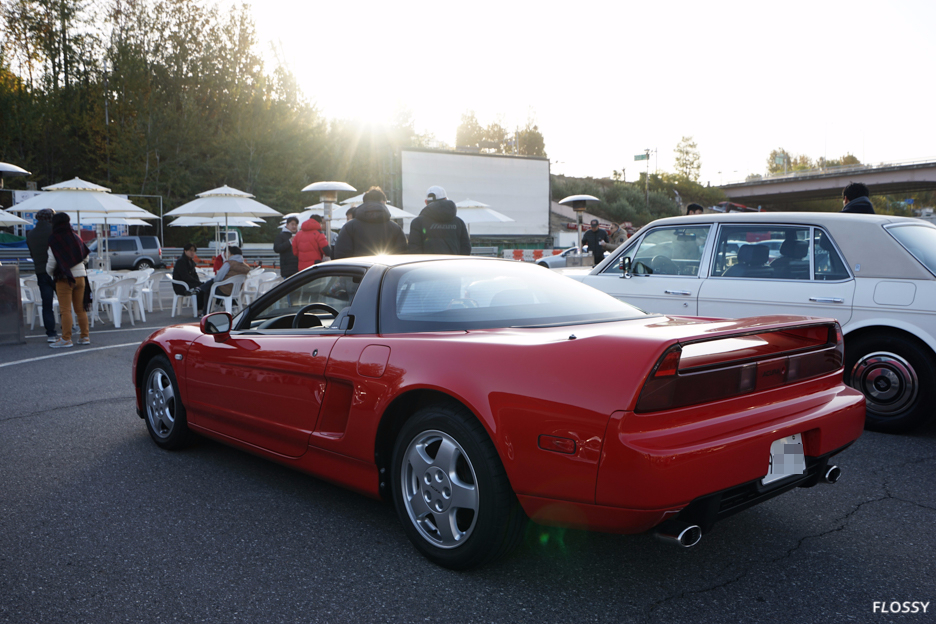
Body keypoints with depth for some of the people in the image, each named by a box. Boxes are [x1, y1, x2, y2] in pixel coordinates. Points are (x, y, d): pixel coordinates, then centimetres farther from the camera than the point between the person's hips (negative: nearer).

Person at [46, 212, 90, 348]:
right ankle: (85, 336, 13)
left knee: (65, 310, -2)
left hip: (64, 279, -5)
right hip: (80, 276, 5)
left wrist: (49, 272, 11)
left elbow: (51, 264, -9)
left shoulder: (54, 241, -10)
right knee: (81, 308, 10)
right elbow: (85, 256, 13)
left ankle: (66, 339, -1)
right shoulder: (75, 237, 5)